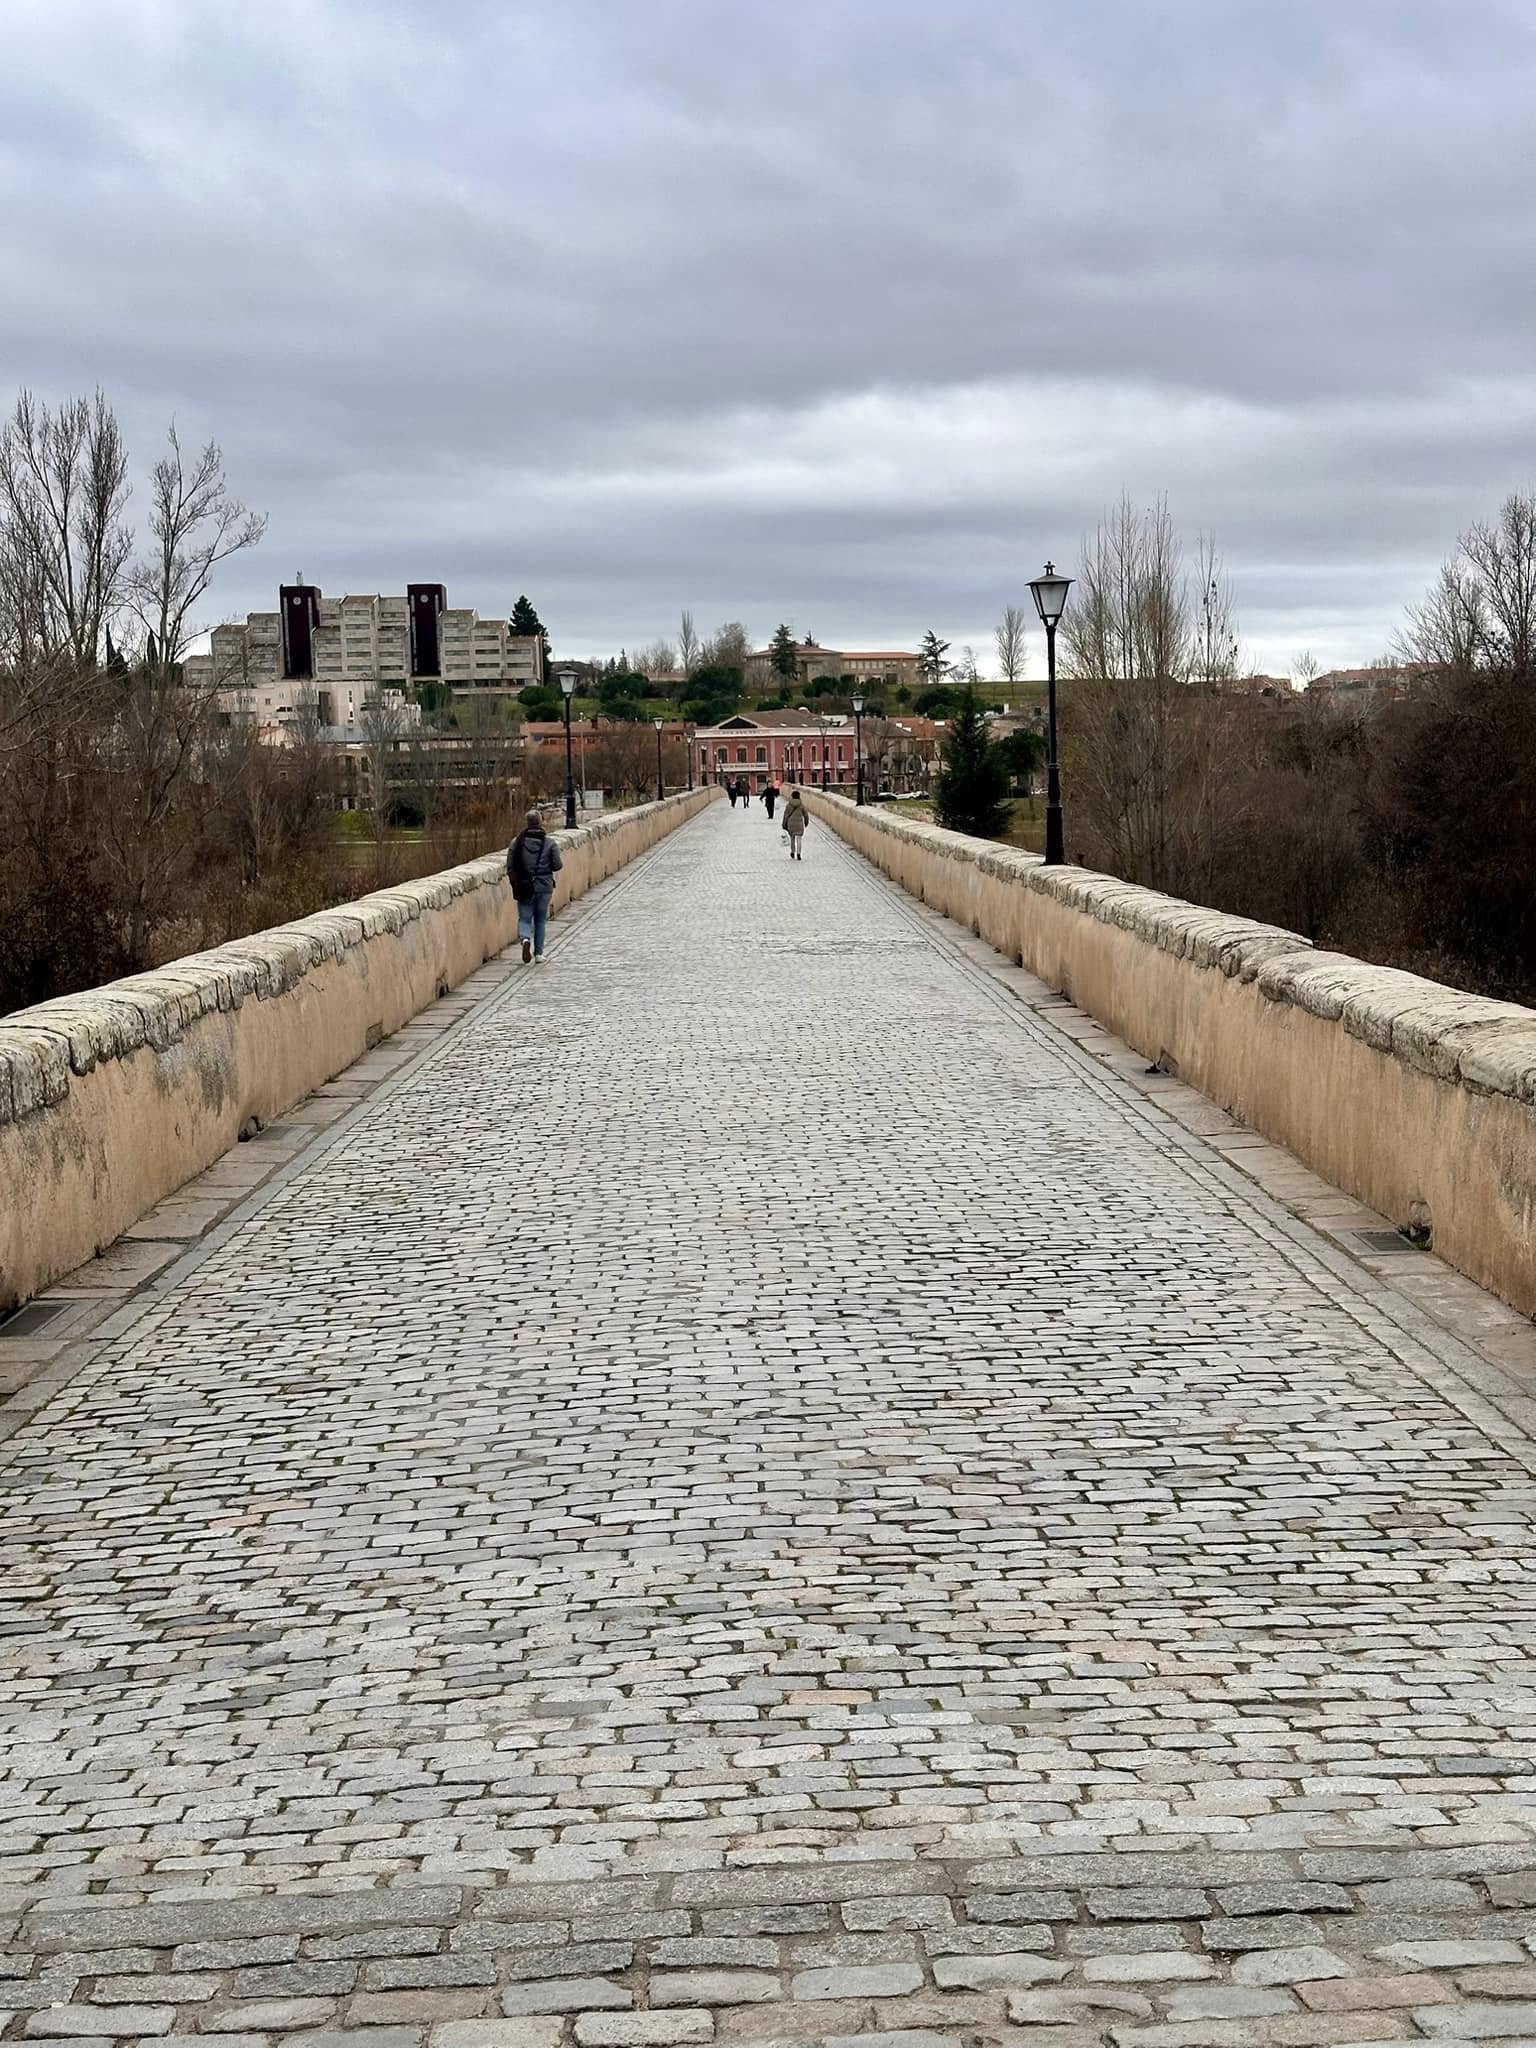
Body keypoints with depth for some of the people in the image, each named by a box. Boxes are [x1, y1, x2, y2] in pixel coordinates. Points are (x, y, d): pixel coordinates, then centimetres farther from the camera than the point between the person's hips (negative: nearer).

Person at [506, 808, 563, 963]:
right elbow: (557, 866, -5)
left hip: (524, 888, 0)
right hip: (544, 887, 0)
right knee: (540, 920, 12)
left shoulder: (516, 842, -3)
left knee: (524, 918, 7)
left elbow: (510, 866, -3)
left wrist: (514, 883, 11)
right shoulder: (550, 843, -5)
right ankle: (539, 953, 14)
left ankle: (525, 939, -24)